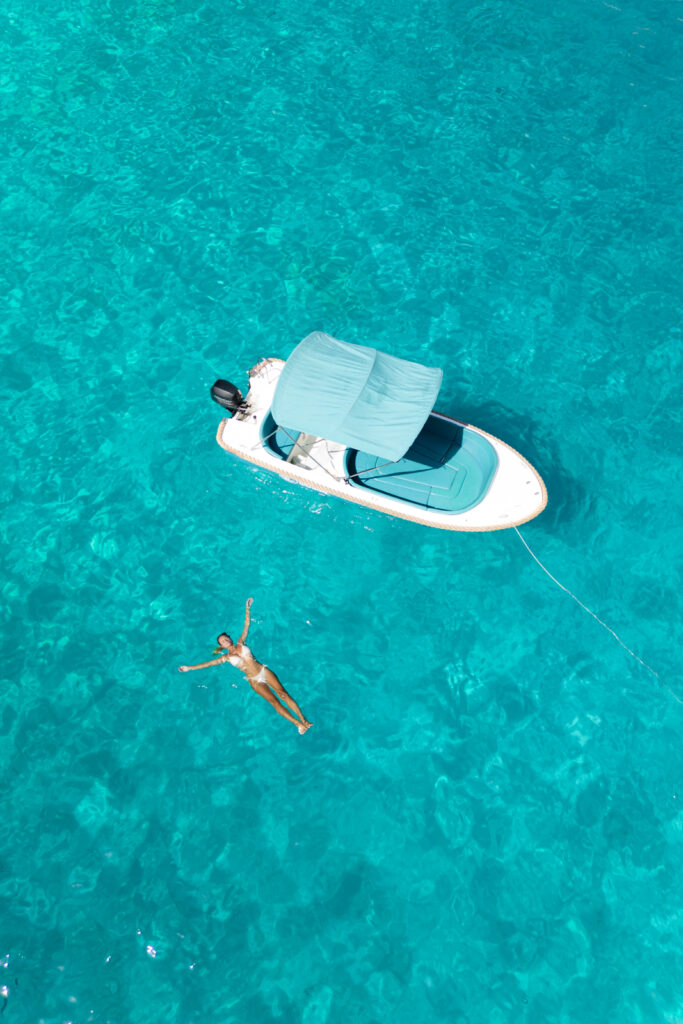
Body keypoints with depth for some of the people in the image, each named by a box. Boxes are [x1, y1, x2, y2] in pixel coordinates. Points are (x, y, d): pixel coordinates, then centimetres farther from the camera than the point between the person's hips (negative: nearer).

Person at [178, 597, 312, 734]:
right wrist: (189, 668, 0)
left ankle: (304, 720, -12)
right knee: (274, 701, -13)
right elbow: (208, 663, 4)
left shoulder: (240, 643, 10)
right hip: (254, 681, -1)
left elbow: (246, 625, 9)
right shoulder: (226, 657, 7)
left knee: (283, 694, -11)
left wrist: (247, 608, 4)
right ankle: (297, 724, -16)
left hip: (264, 671, 1)